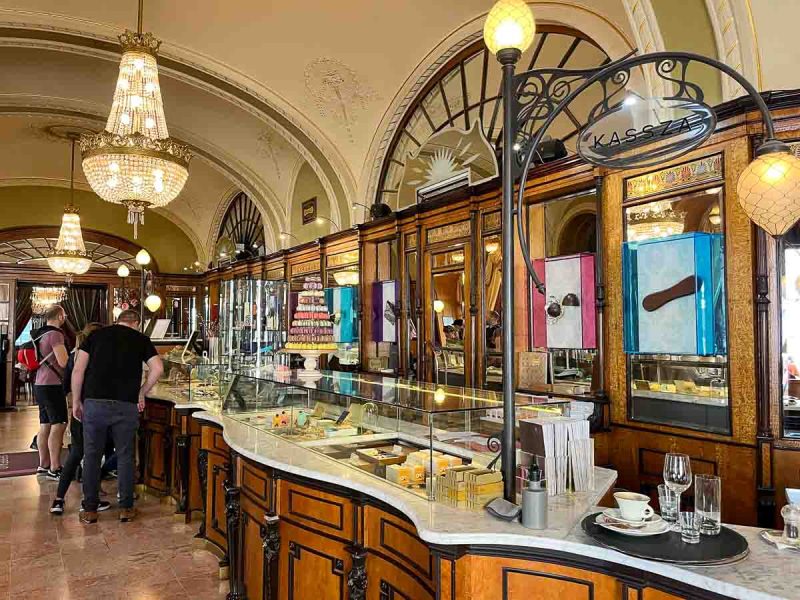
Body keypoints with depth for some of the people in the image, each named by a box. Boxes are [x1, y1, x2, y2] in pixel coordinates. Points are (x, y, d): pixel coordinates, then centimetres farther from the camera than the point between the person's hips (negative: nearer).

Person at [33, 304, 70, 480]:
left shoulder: (40, 334, 14)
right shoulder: (55, 334, -15)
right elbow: (64, 362, -21)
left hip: (40, 385, 9)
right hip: (52, 385, -9)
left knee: (45, 426, 13)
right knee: (58, 426, -6)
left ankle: (43, 465, 20)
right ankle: (54, 468, -4)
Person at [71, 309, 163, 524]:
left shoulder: (96, 335, 11)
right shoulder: (141, 339, 8)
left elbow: (78, 370, 4)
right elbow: (158, 369, -2)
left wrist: (76, 401, 10)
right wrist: (141, 393, 9)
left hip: (94, 402, 1)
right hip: (126, 405, -1)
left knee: (92, 456, 12)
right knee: (125, 456, 10)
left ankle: (90, 509, 19)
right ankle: (126, 508, 16)